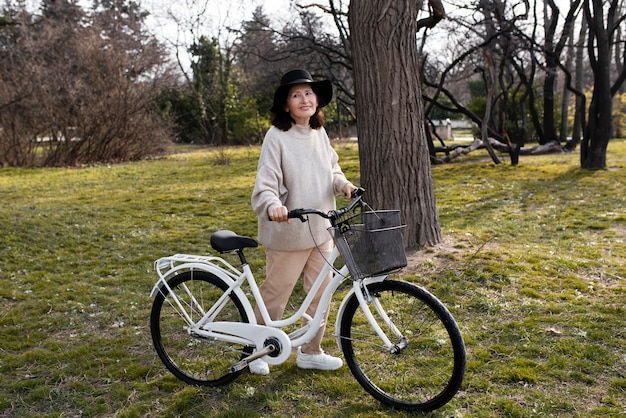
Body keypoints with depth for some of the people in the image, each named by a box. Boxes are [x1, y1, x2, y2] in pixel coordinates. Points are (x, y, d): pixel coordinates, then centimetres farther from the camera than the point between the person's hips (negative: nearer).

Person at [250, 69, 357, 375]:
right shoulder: (277, 137, -14)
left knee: (321, 292, 14)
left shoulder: (319, 133, 6)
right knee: (276, 293, 7)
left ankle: (311, 352, 31)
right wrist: (272, 206, -38)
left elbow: (331, 170, 16)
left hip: (322, 229, 7)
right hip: (288, 231, -6)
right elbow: (265, 185, -18)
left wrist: (344, 184, -5)